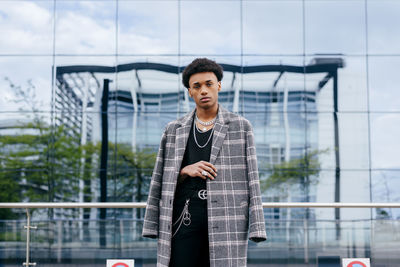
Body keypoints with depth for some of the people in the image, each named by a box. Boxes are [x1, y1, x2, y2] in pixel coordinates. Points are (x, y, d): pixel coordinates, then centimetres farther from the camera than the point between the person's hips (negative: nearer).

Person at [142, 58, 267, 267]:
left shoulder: (240, 127, 9)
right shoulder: (174, 130, 14)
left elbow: (251, 178, 4)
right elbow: (160, 180, 16)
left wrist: (256, 226, -3)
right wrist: (185, 171, -5)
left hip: (225, 218, -1)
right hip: (184, 218, 2)